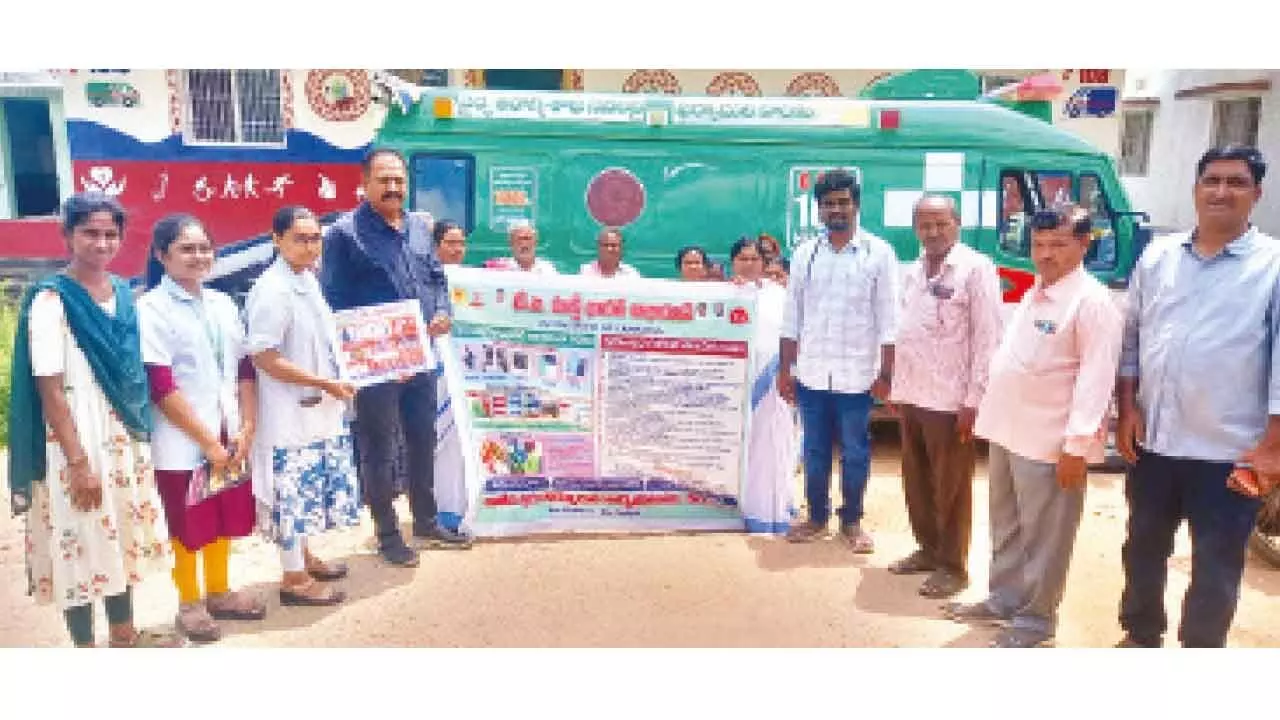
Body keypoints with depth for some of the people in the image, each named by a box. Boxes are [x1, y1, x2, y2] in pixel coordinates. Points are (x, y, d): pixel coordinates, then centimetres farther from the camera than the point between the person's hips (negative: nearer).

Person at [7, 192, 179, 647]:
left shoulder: (124, 294, 6)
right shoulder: (51, 300, -13)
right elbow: (49, 388, -15)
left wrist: (142, 436, 10)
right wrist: (78, 461, -18)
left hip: (125, 437, 7)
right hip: (78, 441, -6)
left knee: (124, 536, 17)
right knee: (80, 542, 3)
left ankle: (124, 632, 33)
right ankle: (85, 647, 18)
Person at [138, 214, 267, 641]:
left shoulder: (222, 304, 8)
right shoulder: (150, 310, -10)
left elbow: (244, 370, 9)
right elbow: (161, 388, -15)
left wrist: (247, 427, -1)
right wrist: (207, 442, -16)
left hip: (229, 435, 5)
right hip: (182, 441, -5)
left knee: (225, 518, 16)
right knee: (188, 525, 8)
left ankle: (218, 592, 34)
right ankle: (190, 604, 25)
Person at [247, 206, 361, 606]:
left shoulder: (308, 279, 7)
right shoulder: (272, 292, -20)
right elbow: (264, 358, -22)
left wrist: (335, 382, 9)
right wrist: (325, 384, -20)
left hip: (319, 409, 9)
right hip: (290, 413, -9)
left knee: (312, 491, 20)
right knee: (294, 495, 2)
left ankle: (303, 558, 37)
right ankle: (294, 579, 15)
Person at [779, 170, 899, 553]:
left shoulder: (879, 253, -3)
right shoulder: (805, 253, 6)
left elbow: (888, 320, -4)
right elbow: (792, 318, 7)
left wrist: (886, 374, -8)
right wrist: (785, 369, 4)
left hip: (857, 375, -2)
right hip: (811, 374, 3)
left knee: (855, 453, 9)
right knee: (814, 451, 13)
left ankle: (852, 521, 25)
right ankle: (817, 516, 28)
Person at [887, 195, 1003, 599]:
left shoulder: (976, 268, -9)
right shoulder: (912, 272, 12)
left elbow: (987, 337, -12)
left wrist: (973, 400, -15)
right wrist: (898, 387, 13)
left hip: (950, 399, -7)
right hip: (911, 396, 7)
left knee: (951, 487, 4)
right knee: (916, 481, 16)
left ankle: (952, 565, 17)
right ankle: (928, 548, 31)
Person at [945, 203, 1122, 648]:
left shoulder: (1092, 302, -13)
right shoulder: (1033, 295, 13)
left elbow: (1095, 378, -18)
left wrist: (1077, 445, -21)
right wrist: (990, 414, 18)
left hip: (1050, 442, -8)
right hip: (1007, 431, 9)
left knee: (1043, 537, 4)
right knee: (1006, 528, 19)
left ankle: (1035, 619, 18)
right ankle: (1003, 599, 33)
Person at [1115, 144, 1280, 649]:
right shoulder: (1157, 256, 5)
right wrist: (1128, 408, 2)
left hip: (1230, 452, -4)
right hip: (1152, 442, 4)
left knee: (1216, 570, 9)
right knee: (1143, 549, 19)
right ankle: (1141, 636, 39)